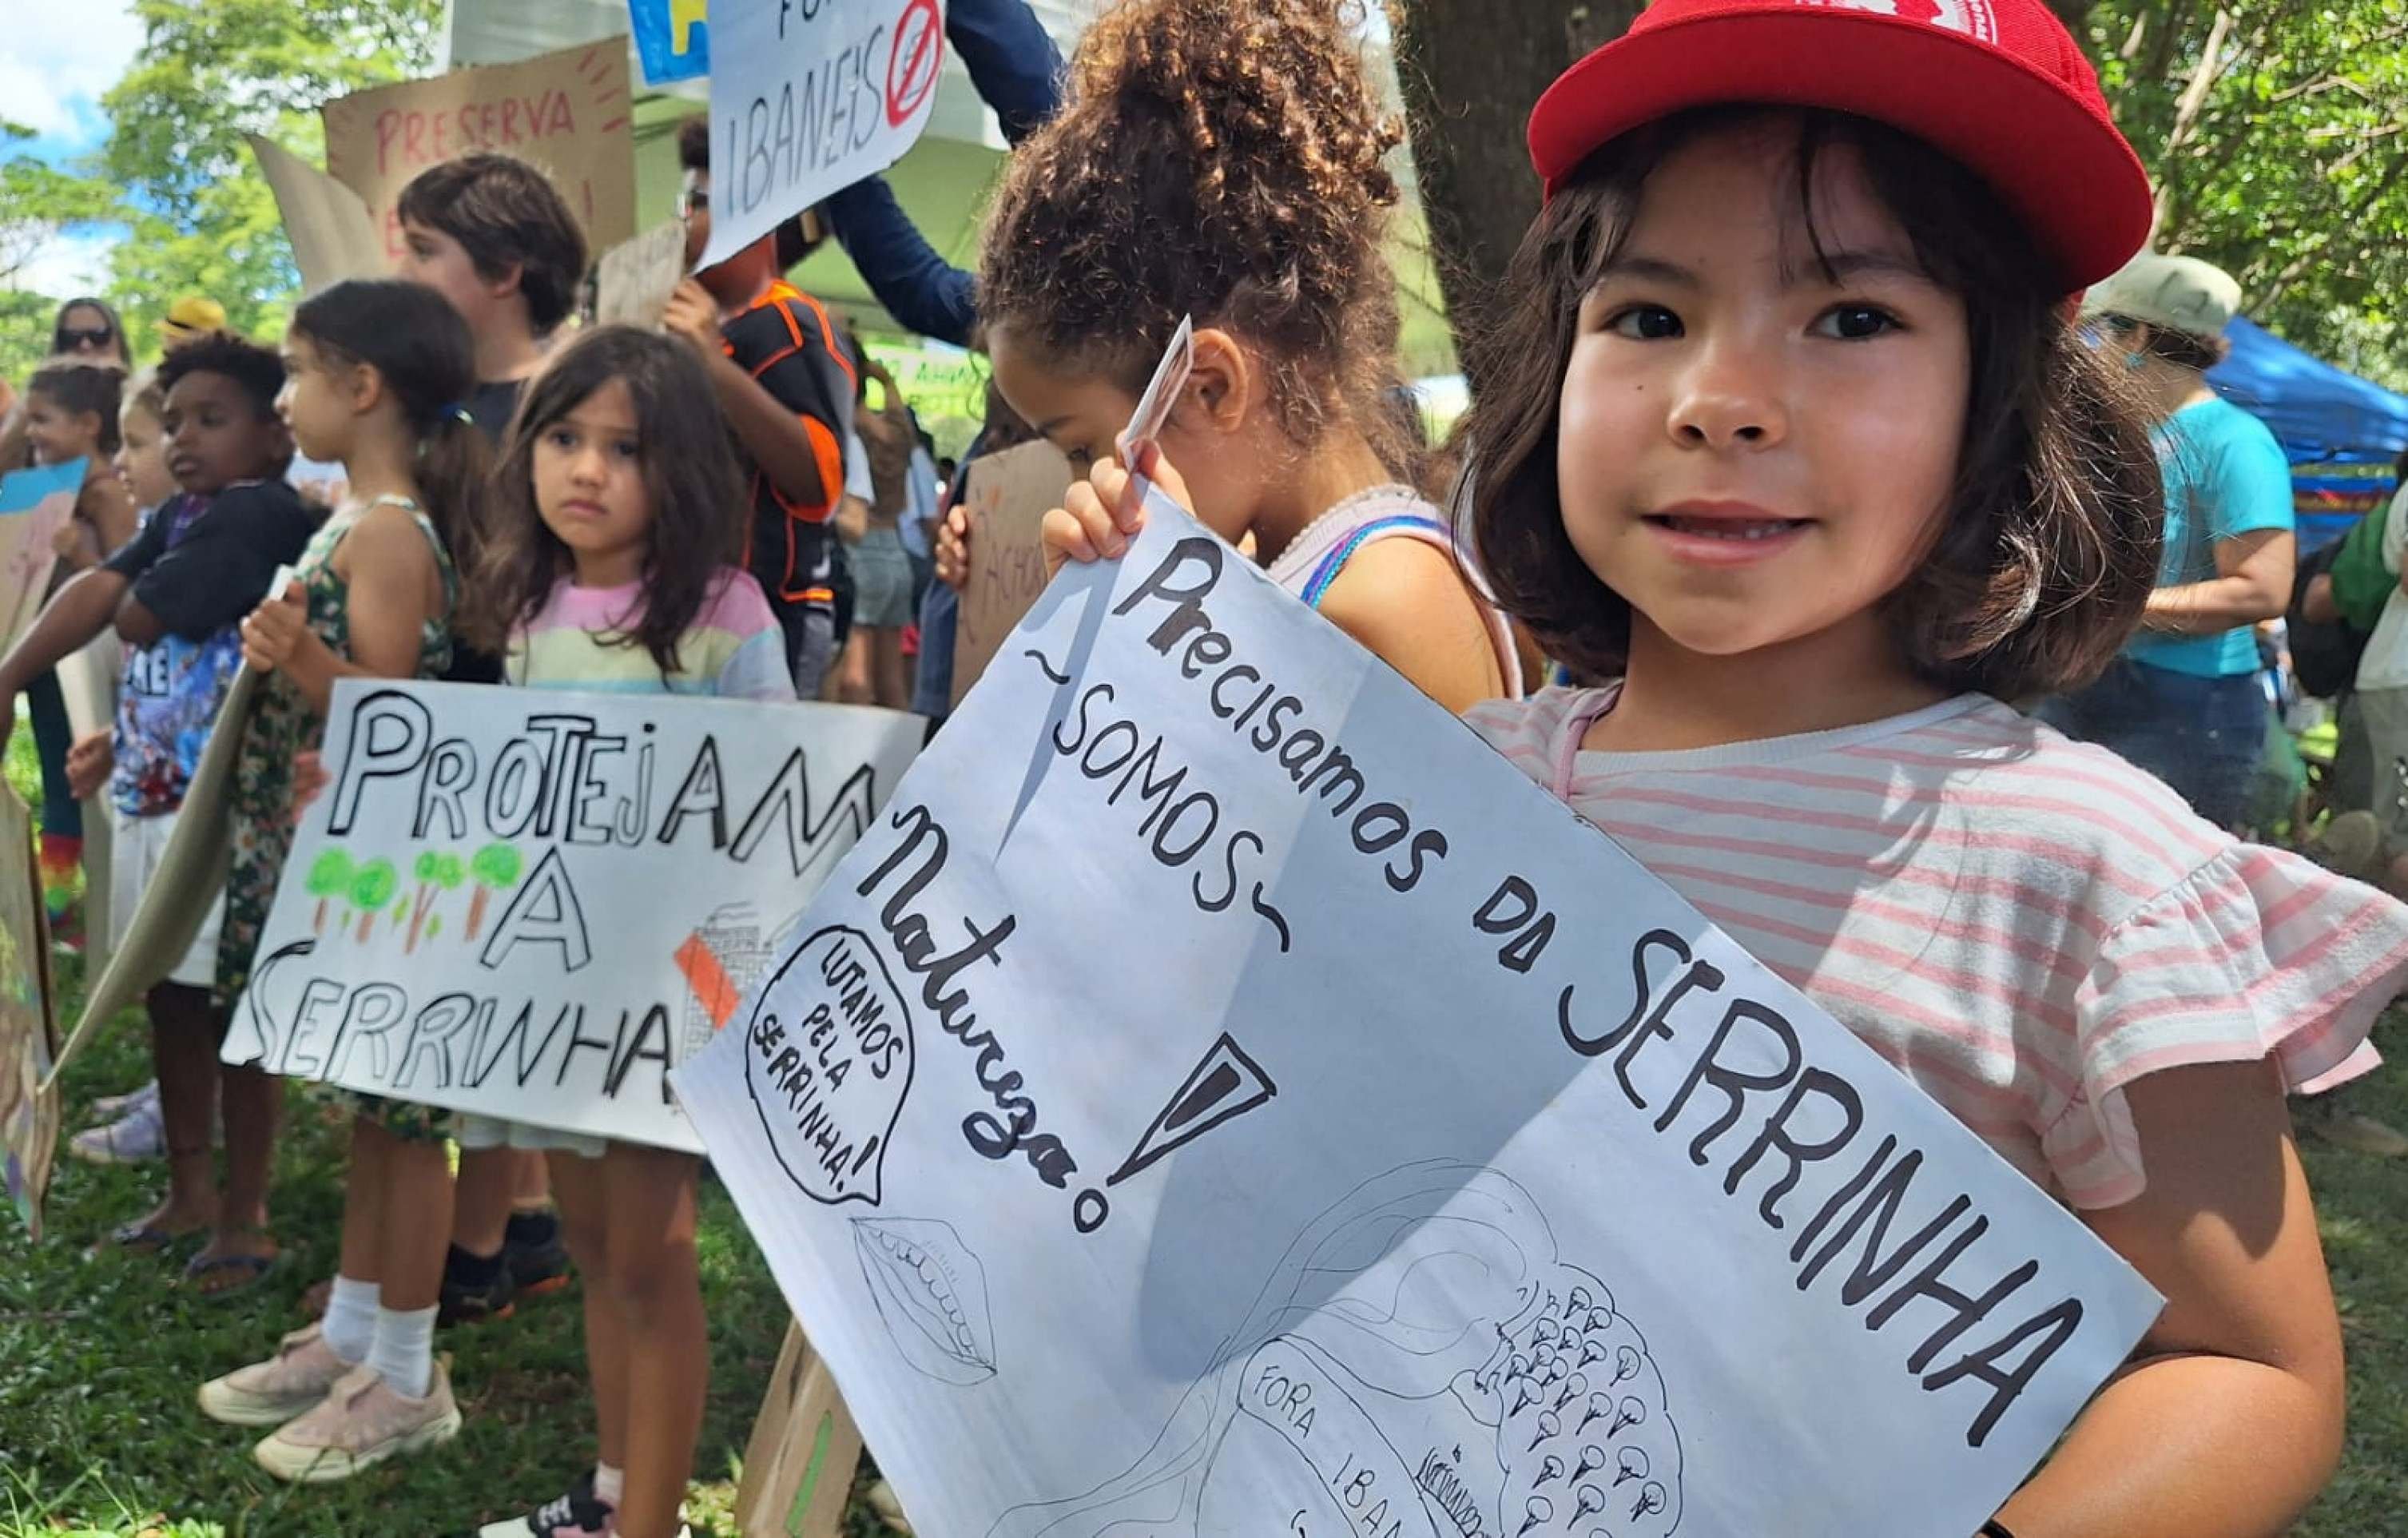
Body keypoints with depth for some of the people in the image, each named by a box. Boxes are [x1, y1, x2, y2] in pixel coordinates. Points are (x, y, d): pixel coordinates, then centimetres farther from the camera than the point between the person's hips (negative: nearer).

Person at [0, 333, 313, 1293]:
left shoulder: (261, 513, -13)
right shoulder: (182, 515, 15)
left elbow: (136, 617, -13)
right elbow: (96, 591, 4)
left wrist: (124, 603, 9)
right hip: (148, 797, 9)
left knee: (230, 1007, 0)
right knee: (169, 998, 16)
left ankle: (244, 1216, 11)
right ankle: (189, 1192, 30)